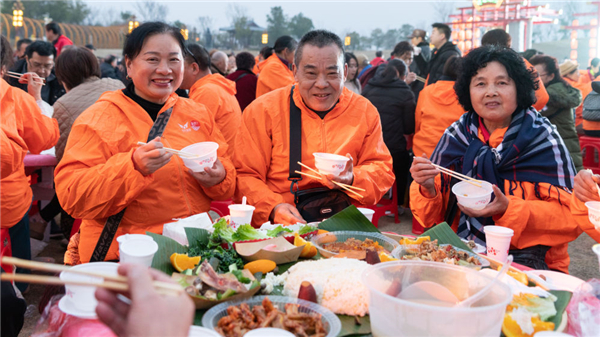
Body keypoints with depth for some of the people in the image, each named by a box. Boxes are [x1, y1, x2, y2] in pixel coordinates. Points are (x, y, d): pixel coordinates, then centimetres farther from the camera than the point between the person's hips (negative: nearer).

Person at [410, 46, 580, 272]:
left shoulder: (542, 139, -4)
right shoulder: (456, 134, 4)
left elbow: (569, 218, -9)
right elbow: (432, 216, 7)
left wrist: (507, 209, -24)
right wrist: (427, 189, -16)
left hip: (525, 258, -4)